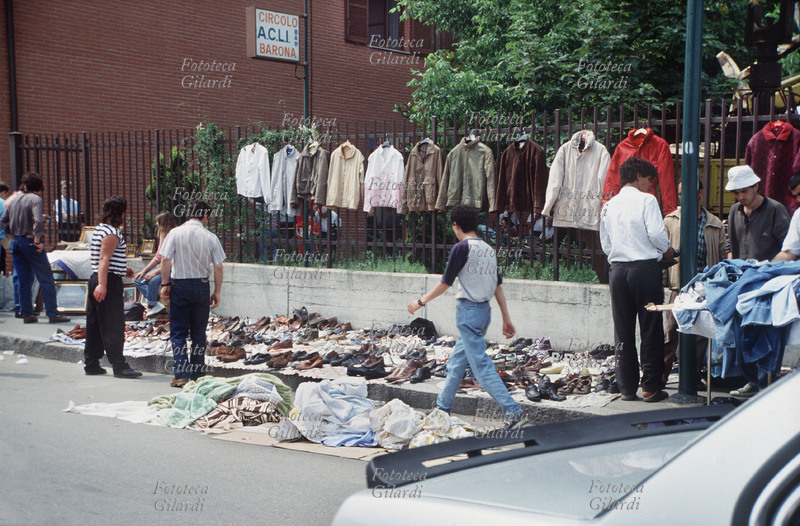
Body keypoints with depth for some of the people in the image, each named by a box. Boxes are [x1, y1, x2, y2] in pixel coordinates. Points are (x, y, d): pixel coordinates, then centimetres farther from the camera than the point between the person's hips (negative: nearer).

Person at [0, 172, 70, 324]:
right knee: (46, 279, -2)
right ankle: (53, 313, -4)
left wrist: (13, 237, 18)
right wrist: (37, 241, -16)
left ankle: (26, 314, 13)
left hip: (16, 242, 7)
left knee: (23, 280, 12)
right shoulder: (36, 199, -11)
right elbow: (38, 221, -24)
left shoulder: (13, 200, 11)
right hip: (30, 242, -7)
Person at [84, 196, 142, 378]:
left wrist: (122, 269, 32)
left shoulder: (100, 229, 18)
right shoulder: (112, 233, -13)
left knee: (95, 325, 12)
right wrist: (102, 284, -32)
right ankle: (119, 366, -5)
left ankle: (91, 364, 18)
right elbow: (104, 258, -24)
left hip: (95, 279, 10)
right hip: (110, 281, -10)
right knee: (114, 327, -7)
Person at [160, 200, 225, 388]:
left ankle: (181, 375, -5)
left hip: (179, 286, -1)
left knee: (178, 332, 4)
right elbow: (218, 267, -2)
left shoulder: (175, 233, -5)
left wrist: (165, 284, 1)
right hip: (202, 286, 1)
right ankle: (197, 375, 15)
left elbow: (165, 260, -9)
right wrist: (217, 292, 7)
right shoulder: (210, 237, -2)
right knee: (199, 332, 11)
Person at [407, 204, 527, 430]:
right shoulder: (489, 250, 10)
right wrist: (506, 318, 14)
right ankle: (442, 408, 29)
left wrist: (421, 301, 3)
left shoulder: (461, 248, -12)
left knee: (481, 364, -8)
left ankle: (513, 412, -13)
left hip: (468, 310, -9)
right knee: (456, 361, 19)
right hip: (484, 310, 9)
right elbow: (498, 286, 11)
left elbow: (445, 282, -9)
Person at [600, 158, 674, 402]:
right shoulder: (647, 200, -3)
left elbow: (605, 244, 14)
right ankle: (651, 387, 5)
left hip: (617, 269, 5)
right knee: (651, 329, 3)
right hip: (645, 267, -5)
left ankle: (627, 387, 11)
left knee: (623, 331, 8)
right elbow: (656, 233, -12)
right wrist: (667, 250, 5)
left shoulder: (609, 205, 12)